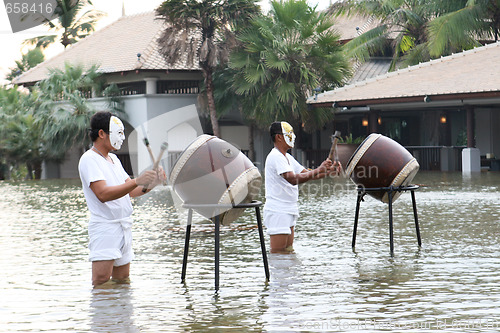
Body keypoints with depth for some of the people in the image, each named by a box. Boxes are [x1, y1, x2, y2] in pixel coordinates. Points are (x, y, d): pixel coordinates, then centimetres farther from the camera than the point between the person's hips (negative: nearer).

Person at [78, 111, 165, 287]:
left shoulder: (114, 159, 19)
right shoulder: (89, 159, -10)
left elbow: (130, 191, 19)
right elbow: (103, 194, -22)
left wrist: (151, 183, 0)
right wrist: (137, 181, -28)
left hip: (124, 226, 9)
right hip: (104, 228, -9)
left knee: (122, 282, 9)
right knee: (101, 283, -14)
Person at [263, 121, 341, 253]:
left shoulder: (287, 157, 17)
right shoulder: (275, 156, -15)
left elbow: (307, 174, 18)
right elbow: (293, 179, -27)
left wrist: (328, 171, 3)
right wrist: (318, 170, -28)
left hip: (288, 212, 10)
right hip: (277, 211, -10)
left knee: (288, 250, 10)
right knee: (278, 252, -10)